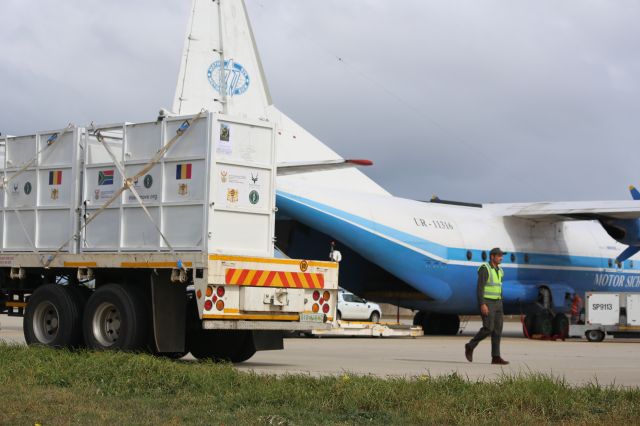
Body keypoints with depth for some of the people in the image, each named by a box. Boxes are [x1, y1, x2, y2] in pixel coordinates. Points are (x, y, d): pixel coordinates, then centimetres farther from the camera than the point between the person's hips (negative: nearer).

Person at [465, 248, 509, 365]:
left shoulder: (499, 271, 14)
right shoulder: (484, 269, -13)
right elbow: (480, 288, -18)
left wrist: (499, 306, 18)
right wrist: (482, 304, -25)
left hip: (496, 303, 8)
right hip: (486, 303, -8)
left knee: (497, 329, 0)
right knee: (488, 329, -14)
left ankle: (496, 357, -1)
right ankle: (470, 346, 6)